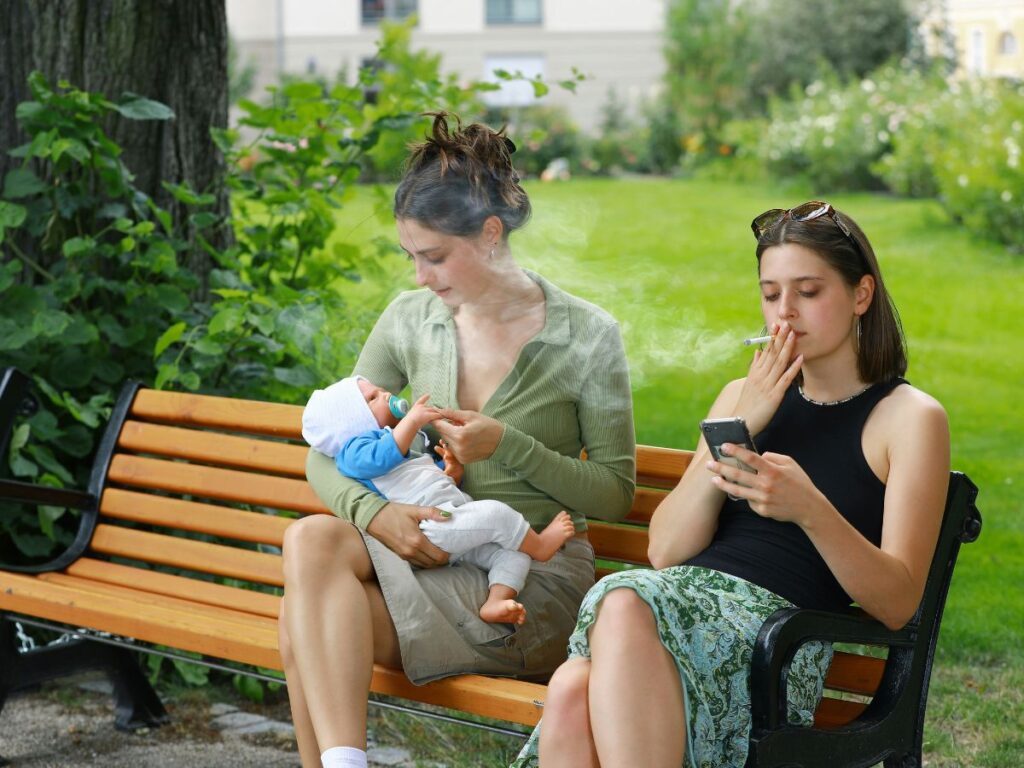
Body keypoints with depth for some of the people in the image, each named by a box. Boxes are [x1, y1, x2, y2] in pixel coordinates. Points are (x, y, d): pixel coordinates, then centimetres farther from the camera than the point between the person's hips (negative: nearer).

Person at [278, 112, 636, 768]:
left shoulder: (588, 336, -4)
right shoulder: (410, 320, 7)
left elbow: (615, 495, -1)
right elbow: (326, 455, 7)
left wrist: (507, 445, -16)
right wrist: (376, 512, -16)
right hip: (425, 558, 5)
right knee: (312, 538, -30)